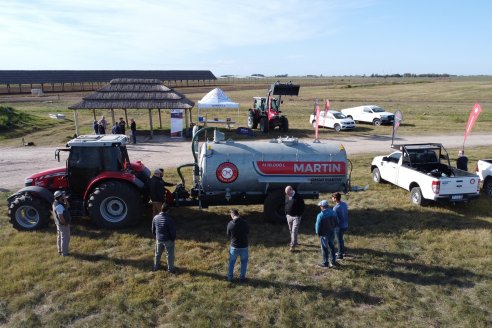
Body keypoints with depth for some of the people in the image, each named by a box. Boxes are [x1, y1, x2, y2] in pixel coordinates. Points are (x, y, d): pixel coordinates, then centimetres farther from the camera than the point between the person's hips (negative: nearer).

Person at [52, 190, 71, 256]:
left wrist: (65, 201, -4)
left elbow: (66, 206, 12)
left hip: (59, 224, 10)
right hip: (63, 224, -10)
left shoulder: (56, 203, 4)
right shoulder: (59, 206, -27)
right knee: (65, 238, -1)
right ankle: (64, 253, 6)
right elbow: (60, 217, -28)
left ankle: (60, 251, 32)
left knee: (60, 237, 19)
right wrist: (65, 223, -17)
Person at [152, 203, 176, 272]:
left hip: (158, 239, 5)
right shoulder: (169, 219, -25)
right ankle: (170, 269, 21)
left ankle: (156, 266, 39)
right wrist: (173, 238, -1)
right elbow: (173, 231, -18)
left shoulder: (155, 218, -7)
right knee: (170, 254, 11)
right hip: (168, 240, -5)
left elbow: (153, 229, 5)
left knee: (157, 253, 23)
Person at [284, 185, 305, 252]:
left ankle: (293, 245, -5)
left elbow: (302, 207, -10)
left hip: (296, 217, -6)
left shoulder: (298, 197, -16)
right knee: (291, 230, 16)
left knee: (294, 231, -9)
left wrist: (299, 215, -12)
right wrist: (286, 214, 11)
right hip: (289, 216, 6)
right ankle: (294, 242, 35)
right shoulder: (286, 196, 2)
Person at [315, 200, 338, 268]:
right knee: (332, 247, 20)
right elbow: (336, 223, 6)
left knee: (325, 248, 8)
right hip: (332, 233, 6)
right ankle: (333, 261, 32)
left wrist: (318, 233, 0)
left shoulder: (320, 215, -23)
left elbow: (318, 226, -16)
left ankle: (325, 263, 18)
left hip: (324, 234, -5)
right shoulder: (333, 213, -5)